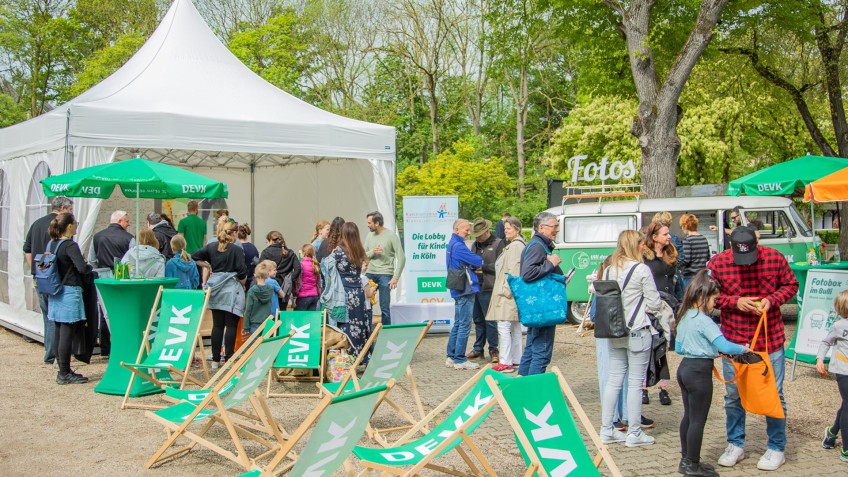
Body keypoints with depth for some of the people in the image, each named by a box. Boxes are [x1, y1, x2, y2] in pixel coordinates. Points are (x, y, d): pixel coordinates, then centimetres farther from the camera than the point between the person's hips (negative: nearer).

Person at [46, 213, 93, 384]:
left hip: (54, 293, 8)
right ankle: (64, 374, 1)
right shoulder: (70, 245, -14)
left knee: (59, 334, 12)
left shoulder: (51, 244, 9)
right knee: (67, 334, -3)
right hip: (69, 292, -8)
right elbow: (82, 268, -22)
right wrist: (90, 267, -2)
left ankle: (63, 371, 21)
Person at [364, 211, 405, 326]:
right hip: (370, 274, 5)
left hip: (385, 275, -5)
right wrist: (372, 252, -9)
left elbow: (401, 258, -6)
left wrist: (395, 277, -10)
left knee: (384, 307, -1)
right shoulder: (369, 236, 9)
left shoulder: (392, 236, -5)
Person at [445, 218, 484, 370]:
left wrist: (473, 266, 3)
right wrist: (480, 262, 3)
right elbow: (478, 262, -16)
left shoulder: (452, 244, 16)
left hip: (459, 290, 10)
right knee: (464, 325, -6)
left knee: (458, 324, 15)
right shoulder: (458, 246, -16)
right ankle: (460, 360, -2)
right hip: (465, 290, -10)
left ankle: (451, 357, 20)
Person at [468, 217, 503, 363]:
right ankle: (478, 348, 20)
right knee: (478, 320, 12)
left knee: (490, 320, -3)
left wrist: (483, 267, -13)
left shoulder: (498, 244, -3)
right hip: (475, 287, 7)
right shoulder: (475, 245, 19)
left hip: (489, 288, -7)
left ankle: (493, 349, 7)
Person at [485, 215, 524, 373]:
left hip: (508, 293, -11)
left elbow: (513, 271, -19)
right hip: (514, 292, 11)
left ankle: (506, 363, -13)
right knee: (515, 327, 13)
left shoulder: (515, 246, -12)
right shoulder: (520, 245, 20)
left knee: (503, 327, -12)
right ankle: (516, 360, 19)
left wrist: (506, 289, -20)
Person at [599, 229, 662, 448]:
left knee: (614, 379, 12)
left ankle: (607, 430, 17)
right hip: (637, 331, -6)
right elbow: (654, 303, -8)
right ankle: (634, 433, 7)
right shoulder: (641, 270, -12)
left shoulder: (609, 270, 5)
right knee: (635, 383, 1)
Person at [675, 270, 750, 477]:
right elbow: (724, 346, -27)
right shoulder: (704, 321, -19)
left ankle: (686, 459, 26)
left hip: (684, 367, 9)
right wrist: (743, 349, -9)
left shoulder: (684, 318, 9)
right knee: (698, 420, 1)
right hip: (700, 372, -9)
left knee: (688, 415, 17)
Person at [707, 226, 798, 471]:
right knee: (733, 395, 10)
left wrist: (772, 299, -14)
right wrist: (735, 302, -16)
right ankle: (735, 445, 27)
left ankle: (776, 448, 22)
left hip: (770, 340, 0)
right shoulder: (717, 263, -10)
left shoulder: (775, 258, -8)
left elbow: (791, 285, 5)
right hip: (733, 340, 1)